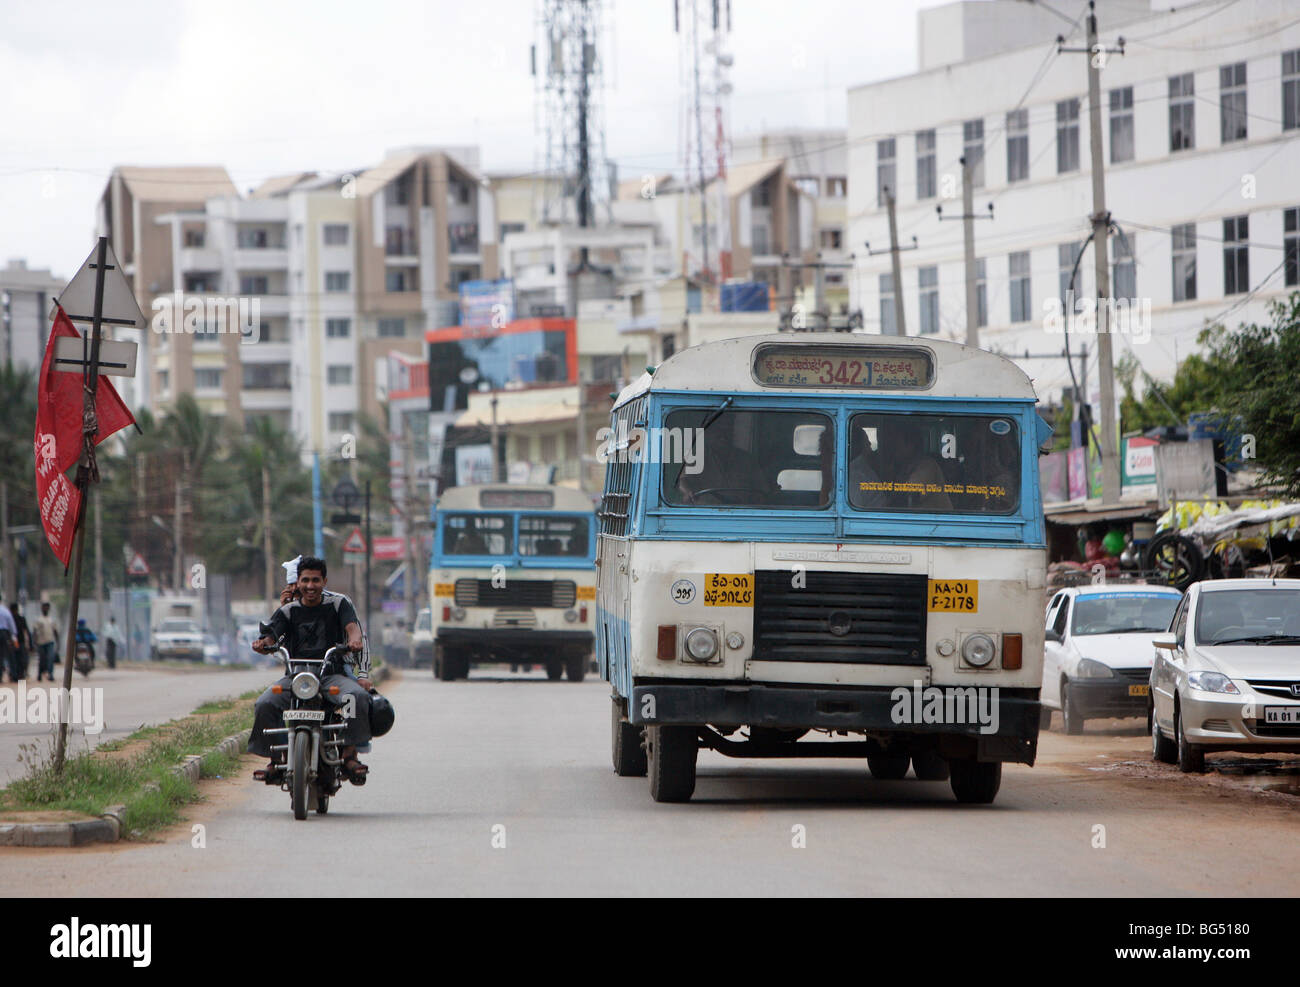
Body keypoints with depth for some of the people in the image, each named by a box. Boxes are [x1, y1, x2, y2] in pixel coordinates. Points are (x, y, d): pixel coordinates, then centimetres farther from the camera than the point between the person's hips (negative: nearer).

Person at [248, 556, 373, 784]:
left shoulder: (339, 603, 7)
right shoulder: (288, 611, 10)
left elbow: (352, 626, -10)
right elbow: (271, 637, -3)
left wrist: (354, 639, -35)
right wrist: (263, 644, -29)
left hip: (333, 675, -1)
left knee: (358, 696, -33)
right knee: (265, 705, -26)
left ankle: (349, 754, -24)